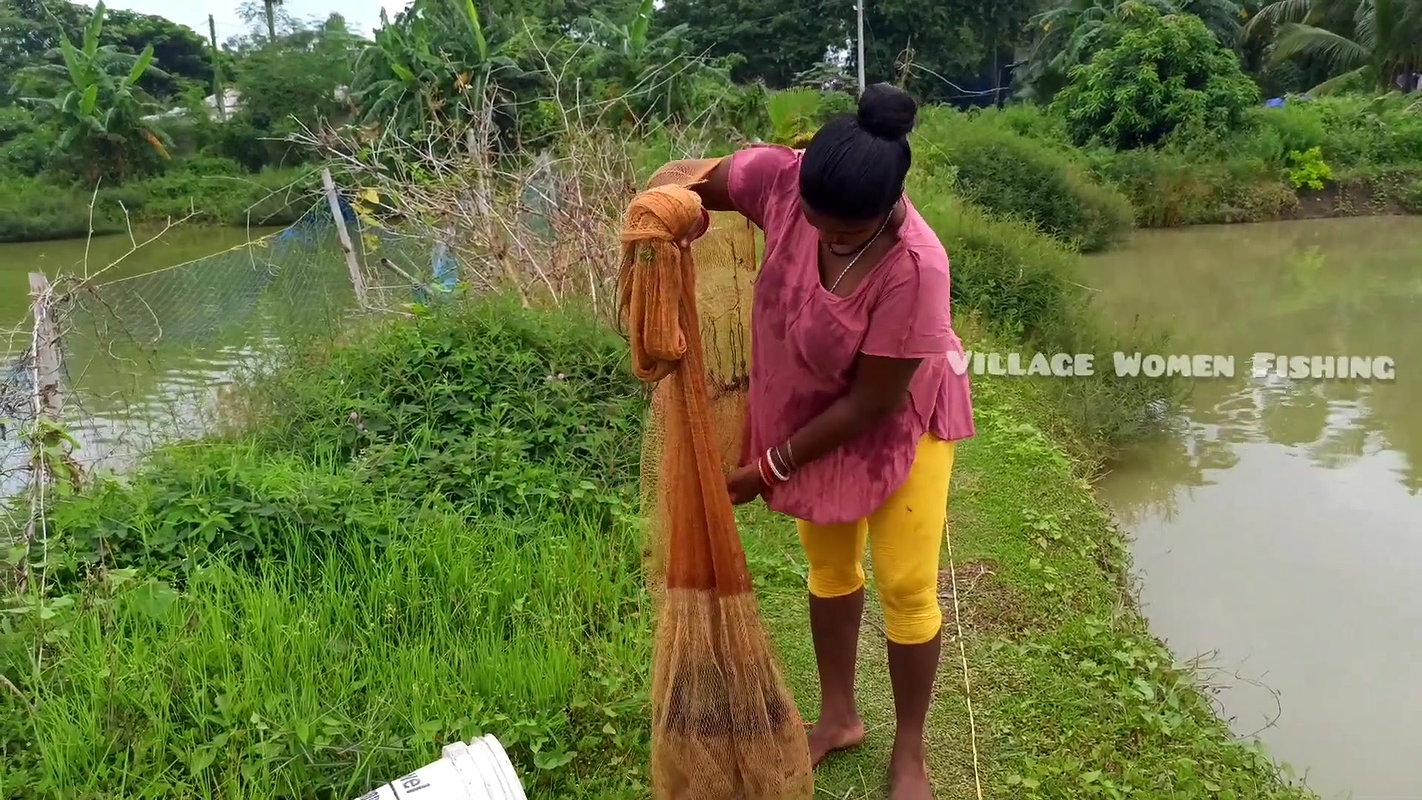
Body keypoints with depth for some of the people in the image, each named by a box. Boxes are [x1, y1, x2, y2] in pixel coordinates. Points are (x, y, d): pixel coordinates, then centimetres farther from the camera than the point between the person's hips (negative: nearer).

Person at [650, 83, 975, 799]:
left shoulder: (915, 267, -38)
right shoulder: (782, 177, -26)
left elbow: (872, 401, -29)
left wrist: (768, 470, -21)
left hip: (902, 416, -4)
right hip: (811, 407, 5)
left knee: (905, 585, 1)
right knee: (829, 563, 17)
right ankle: (838, 717, 39)